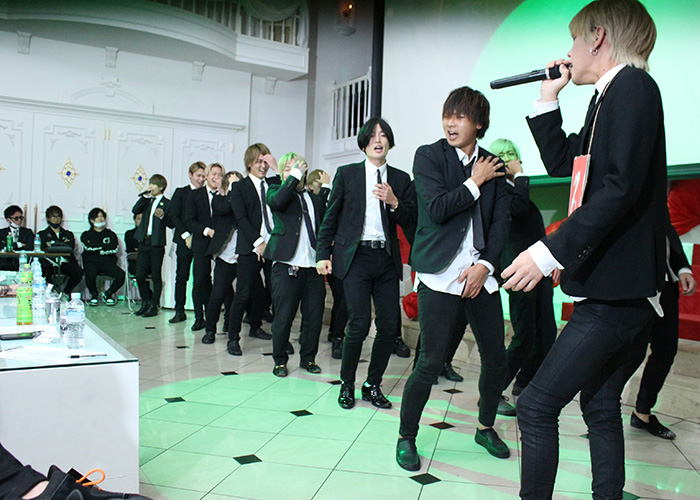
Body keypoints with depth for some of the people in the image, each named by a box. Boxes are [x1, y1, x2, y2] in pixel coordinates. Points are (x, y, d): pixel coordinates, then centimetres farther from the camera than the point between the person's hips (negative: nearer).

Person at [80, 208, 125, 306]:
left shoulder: (110, 234, 19)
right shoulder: (86, 235, 16)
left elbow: (115, 248, -1)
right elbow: (88, 246, -6)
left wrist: (97, 248, -5)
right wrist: (105, 246, -1)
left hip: (108, 263, 1)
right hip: (91, 263, -1)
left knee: (121, 275, -27)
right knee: (90, 275, -36)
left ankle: (108, 294, 1)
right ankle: (94, 295, -4)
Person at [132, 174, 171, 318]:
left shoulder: (166, 203, -1)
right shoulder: (147, 201, 14)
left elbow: (171, 223, -7)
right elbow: (135, 210, -2)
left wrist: (162, 216, -24)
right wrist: (145, 196, -6)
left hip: (157, 244, -5)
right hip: (143, 242, 5)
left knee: (156, 276, 2)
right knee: (139, 275, 5)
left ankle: (154, 306, 11)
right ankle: (145, 302, 21)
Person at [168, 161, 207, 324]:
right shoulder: (180, 192, 7)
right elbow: (173, 216, 0)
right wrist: (186, 236, -8)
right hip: (185, 242, 0)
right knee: (181, 276, 3)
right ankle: (179, 311, 12)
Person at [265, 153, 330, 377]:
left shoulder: (314, 197, 17)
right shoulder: (276, 191, 8)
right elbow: (277, 201, -18)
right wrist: (295, 175, -12)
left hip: (313, 265, 4)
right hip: (287, 265, -4)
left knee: (314, 316, 6)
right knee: (283, 316, 0)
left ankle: (308, 358, 23)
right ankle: (280, 360, 17)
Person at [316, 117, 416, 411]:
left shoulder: (401, 179, 12)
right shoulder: (347, 174, 7)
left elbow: (410, 221, 8)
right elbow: (330, 217, 6)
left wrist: (394, 202, -10)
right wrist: (323, 254, 0)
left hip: (387, 259, 3)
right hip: (355, 257, -3)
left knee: (389, 325, 0)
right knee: (359, 324, -11)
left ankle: (372, 385, 19)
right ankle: (347, 384, 11)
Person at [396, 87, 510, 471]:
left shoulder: (493, 167, 11)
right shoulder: (429, 156, 0)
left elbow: (500, 223, 8)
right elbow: (436, 209, -13)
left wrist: (484, 265, -4)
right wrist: (475, 183, -5)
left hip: (480, 274, 5)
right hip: (441, 276, -5)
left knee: (495, 357, 10)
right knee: (431, 362, -5)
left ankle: (486, 428, 33)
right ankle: (406, 437, 14)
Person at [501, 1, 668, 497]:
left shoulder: (632, 86, -12)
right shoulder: (610, 98, 18)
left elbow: (620, 188, -23)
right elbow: (564, 164, 24)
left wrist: (550, 252, -24)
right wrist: (548, 100, 18)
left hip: (616, 291, -10)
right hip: (618, 289, 10)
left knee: (536, 406, -9)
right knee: (600, 407, 17)